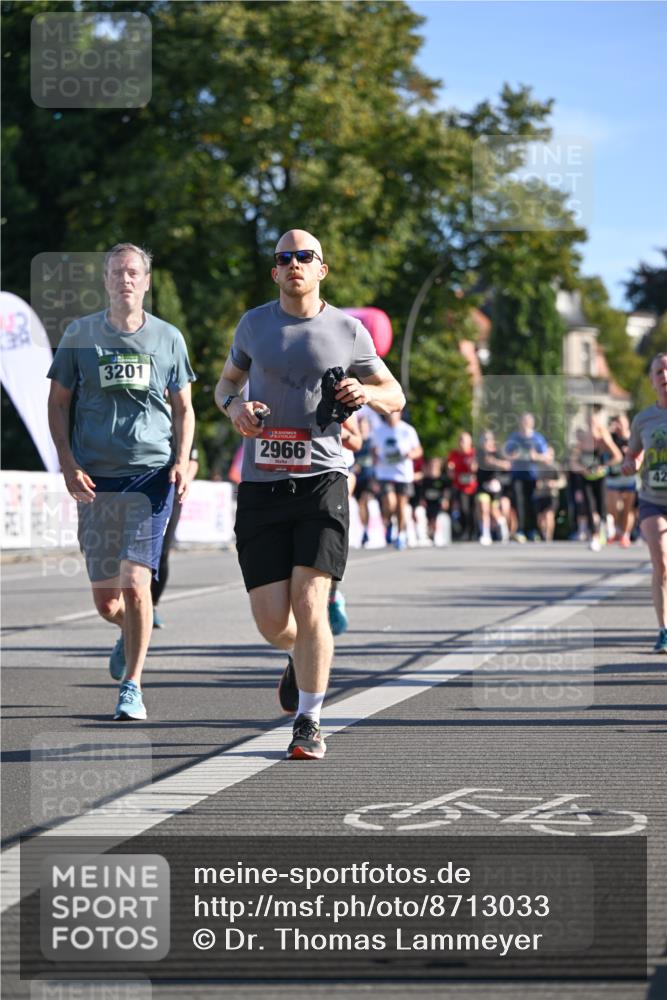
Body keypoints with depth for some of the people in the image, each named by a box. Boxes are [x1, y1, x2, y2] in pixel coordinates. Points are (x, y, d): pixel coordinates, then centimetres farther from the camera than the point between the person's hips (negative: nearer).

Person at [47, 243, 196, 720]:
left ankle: (132, 687, -5)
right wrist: (69, 465, -3)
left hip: (152, 473, -1)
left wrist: (181, 462, -1)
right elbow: (58, 403, 9)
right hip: (97, 478, 1)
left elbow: (183, 409, 14)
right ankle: (131, 635, 40)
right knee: (105, 599, 6)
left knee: (135, 582, -14)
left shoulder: (168, 338, 6)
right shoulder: (81, 334, 5)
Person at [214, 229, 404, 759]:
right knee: (272, 623, -2)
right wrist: (234, 404, 0)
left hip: (322, 481, -2)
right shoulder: (254, 324, 9)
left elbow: (396, 396, 15)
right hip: (261, 486, 2)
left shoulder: (348, 331, 5)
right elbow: (226, 381, 24)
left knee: (310, 603, -14)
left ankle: (309, 723, 1)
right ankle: (302, 656, 35)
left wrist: (365, 393, -9)